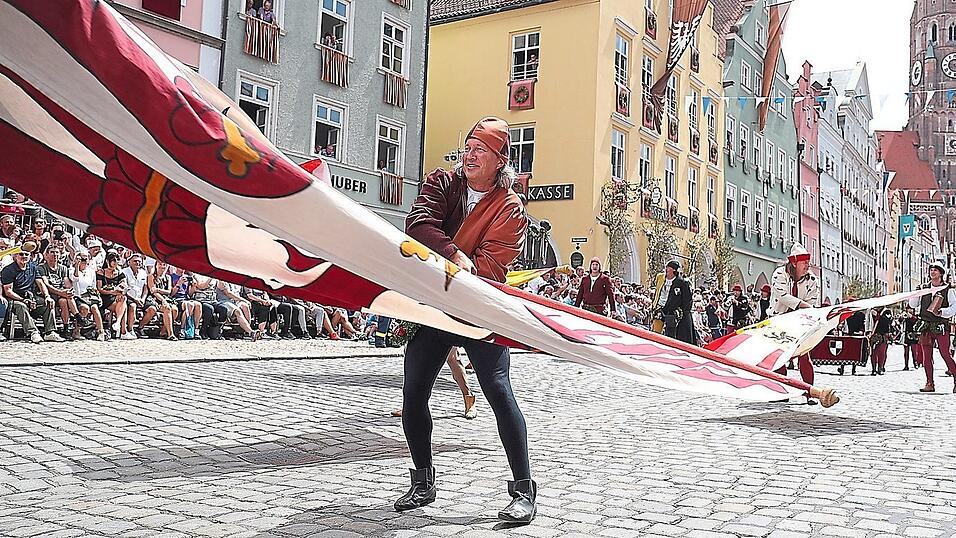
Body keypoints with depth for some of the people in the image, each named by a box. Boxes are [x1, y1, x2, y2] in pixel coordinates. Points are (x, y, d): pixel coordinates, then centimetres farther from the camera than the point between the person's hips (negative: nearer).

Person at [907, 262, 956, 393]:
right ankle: (930, 384, 9)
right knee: (926, 355, 3)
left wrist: (942, 312, -21)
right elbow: (912, 304, 13)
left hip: (941, 326, -4)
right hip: (925, 326, 4)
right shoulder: (924, 288, 13)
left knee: (945, 354, -10)